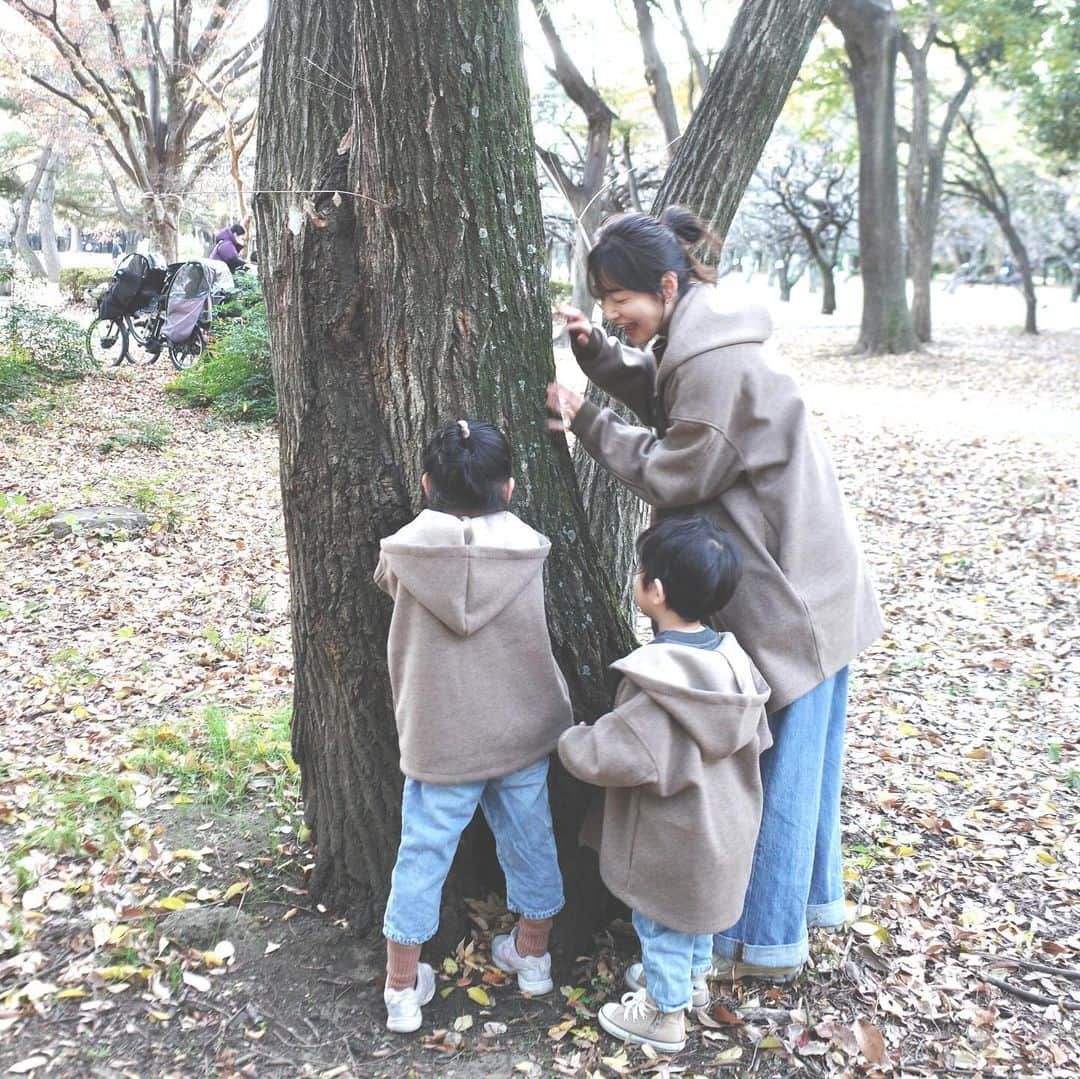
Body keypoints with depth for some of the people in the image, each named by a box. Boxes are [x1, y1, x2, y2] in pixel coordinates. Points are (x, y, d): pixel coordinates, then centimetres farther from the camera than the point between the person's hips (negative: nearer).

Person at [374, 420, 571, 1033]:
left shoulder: (406, 553, -12)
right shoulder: (529, 551, -9)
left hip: (439, 740, -1)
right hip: (524, 731, 2)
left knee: (423, 855, 11)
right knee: (530, 840, 19)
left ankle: (403, 988, 21)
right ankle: (533, 955, 39)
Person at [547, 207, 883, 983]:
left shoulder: (718, 363, -24)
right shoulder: (698, 337, 6)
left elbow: (675, 475, -19)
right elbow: (661, 400, 17)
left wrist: (587, 423, -11)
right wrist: (599, 351, 3)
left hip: (789, 594, -10)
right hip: (810, 579, 10)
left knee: (775, 765, 3)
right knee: (805, 756, 22)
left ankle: (767, 941, 18)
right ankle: (812, 896, 39)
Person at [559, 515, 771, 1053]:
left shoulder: (655, 685, -33)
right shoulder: (732, 660, -10)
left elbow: (606, 758, -31)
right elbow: (757, 738, 2)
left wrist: (571, 740, -10)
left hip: (672, 838, -7)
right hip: (723, 824, 7)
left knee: (661, 920, 16)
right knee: (696, 904, 30)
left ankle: (664, 1014, 34)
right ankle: (693, 976, 51)